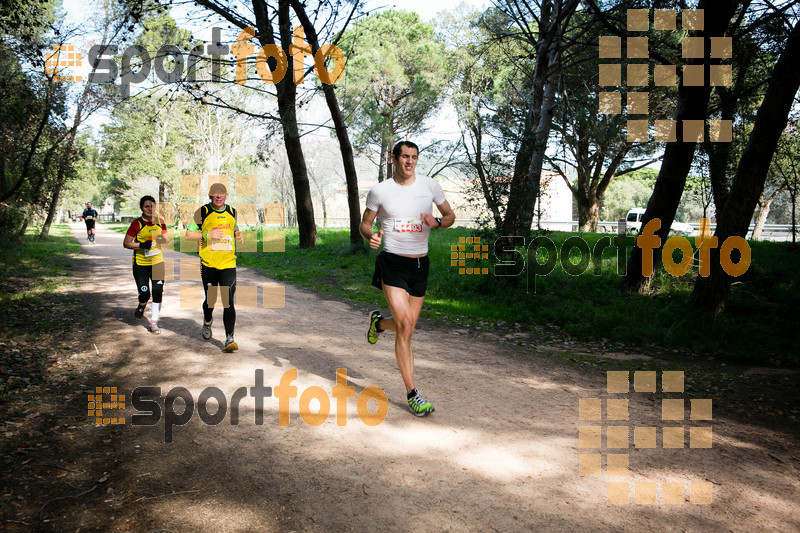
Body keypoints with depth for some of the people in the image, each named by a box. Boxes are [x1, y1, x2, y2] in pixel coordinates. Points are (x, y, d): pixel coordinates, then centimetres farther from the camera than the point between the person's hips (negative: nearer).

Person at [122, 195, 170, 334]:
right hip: (140, 263, -3)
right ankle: (141, 306, 33)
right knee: (144, 294, -5)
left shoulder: (159, 222, 4)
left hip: (157, 261, 3)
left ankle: (153, 323, 6)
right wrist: (142, 245, -21)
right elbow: (126, 243, -6)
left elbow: (166, 238, 16)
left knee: (158, 292, -5)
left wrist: (163, 240, -7)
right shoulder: (137, 224, -7)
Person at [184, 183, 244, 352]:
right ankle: (207, 323, 43)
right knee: (210, 299, 10)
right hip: (208, 264, -1)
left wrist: (239, 236, 2)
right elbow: (188, 234, -2)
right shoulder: (202, 212, -2)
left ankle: (229, 338, -8)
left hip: (228, 263, 1)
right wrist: (207, 234, -18)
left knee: (228, 301, -9)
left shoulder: (232, 212, 9)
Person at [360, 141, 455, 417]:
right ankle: (412, 394, -5)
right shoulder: (379, 191, -2)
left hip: (419, 264, 4)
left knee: (406, 325, 12)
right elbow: (365, 224, 7)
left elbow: (450, 215, 12)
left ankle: (378, 322, 49)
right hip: (392, 262, -3)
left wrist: (437, 221, -11)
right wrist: (371, 236, -16)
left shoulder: (430, 186, 3)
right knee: (405, 325, -15)